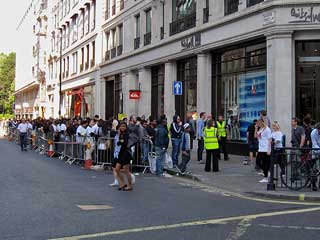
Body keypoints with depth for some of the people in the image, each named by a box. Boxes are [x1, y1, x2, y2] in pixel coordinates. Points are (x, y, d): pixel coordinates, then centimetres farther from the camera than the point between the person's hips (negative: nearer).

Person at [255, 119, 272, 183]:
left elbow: (270, 140, -14)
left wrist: (269, 150, -18)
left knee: (265, 163, -2)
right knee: (258, 162, 8)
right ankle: (265, 172, 24)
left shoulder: (267, 129, -12)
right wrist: (256, 128, 2)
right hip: (260, 149, 8)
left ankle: (265, 178, 6)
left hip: (265, 150, -8)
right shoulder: (260, 129, 12)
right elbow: (255, 136, 15)